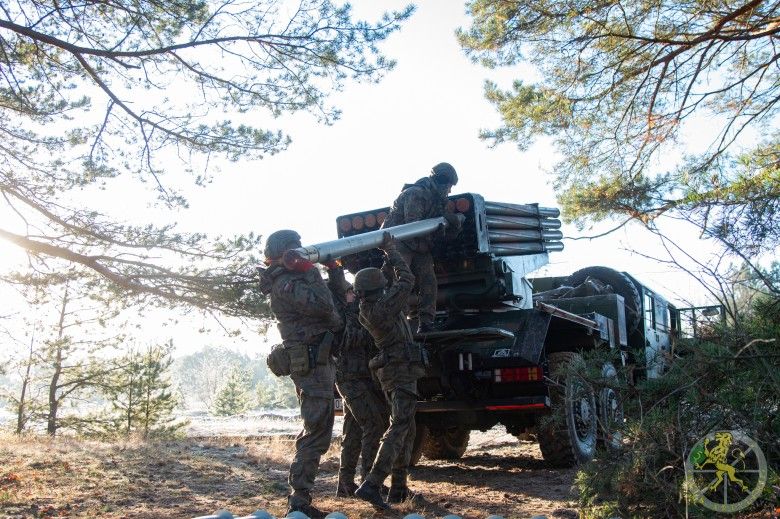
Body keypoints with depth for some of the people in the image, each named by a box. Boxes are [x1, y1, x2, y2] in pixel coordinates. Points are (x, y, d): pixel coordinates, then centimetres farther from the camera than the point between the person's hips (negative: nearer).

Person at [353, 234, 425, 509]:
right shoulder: (383, 305, -18)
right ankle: (372, 485, -24)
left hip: (388, 370, 9)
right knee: (399, 427, -13)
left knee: (406, 427, 16)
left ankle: (398, 488, 18)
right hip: (402, 369, -9)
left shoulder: (365, 310, 6)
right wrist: (391, 250, -1)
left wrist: (387, 256, 20)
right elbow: (406, 280, -11)